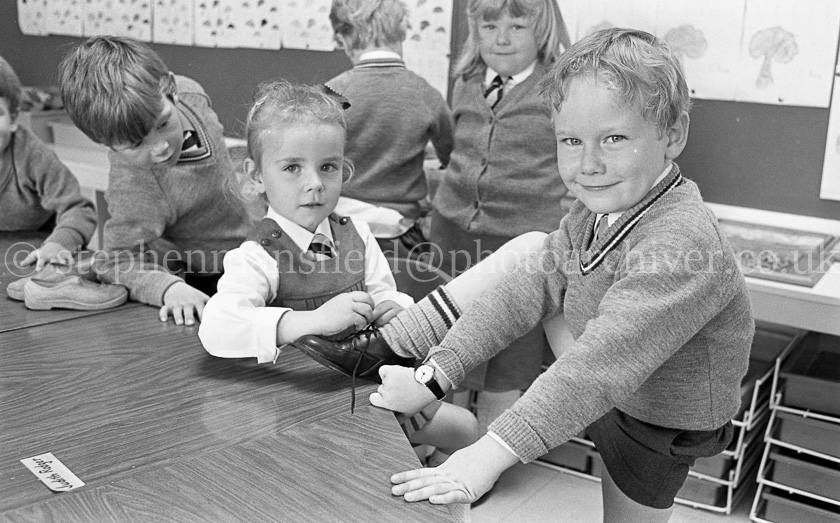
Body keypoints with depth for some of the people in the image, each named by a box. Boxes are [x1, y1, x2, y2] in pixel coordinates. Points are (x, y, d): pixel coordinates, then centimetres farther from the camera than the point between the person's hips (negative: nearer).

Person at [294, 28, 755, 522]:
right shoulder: (597, 211, -8)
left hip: (659, 427, -6)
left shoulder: (683, 244, -37)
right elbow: (529, 288, -14)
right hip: (610, 399, 6)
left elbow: (602, 361, -46)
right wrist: (437, 372, -23)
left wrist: (491, 455, -52)